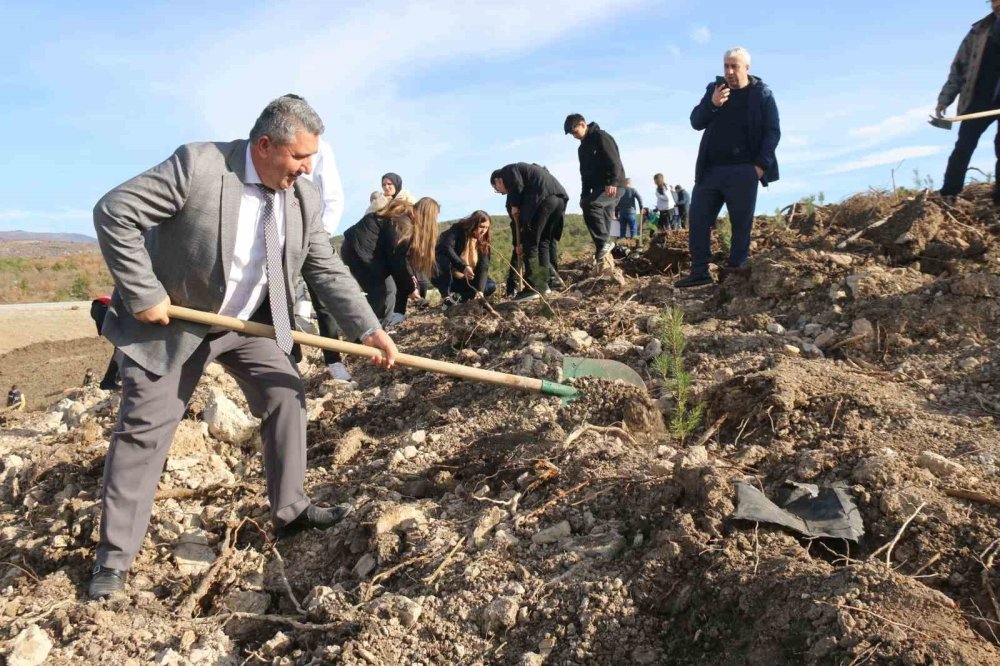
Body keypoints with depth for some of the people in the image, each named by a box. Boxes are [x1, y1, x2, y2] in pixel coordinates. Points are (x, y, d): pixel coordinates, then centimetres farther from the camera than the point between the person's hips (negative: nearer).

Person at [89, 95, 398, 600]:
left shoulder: (305, 200, -7)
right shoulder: (197, 165, -24)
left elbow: (328, 272, -6)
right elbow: (114, 212, -22)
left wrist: (369, 330, -17)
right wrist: (143, 294, -23)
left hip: (251, 322, 5)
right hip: (172, 321, -5)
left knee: (286, 398, 0)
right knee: (144, 428, 0)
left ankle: (290, 510, 17)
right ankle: (114, 556, 13)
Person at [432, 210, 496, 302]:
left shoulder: (484, 242, -6)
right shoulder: (458, 230, -18)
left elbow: (483, 267, -14)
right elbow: (446, 247, -36)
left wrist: (480, 290, -29)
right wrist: (464, 267, -46)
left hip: (465, 279, 5)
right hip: (445, 277, -5)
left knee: (491, 286, -10)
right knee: (444, 259, -36)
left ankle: (458, 296, -9)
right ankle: (446, 296, -22)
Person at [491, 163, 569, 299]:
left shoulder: (507, 171, 17)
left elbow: (517, 185, -9)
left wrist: (514, 206, 5)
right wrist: (522, 241, 31)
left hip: (543, 197, -9)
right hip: (560, 197, 9)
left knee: (530, 244, -3)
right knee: (544, 242, 16)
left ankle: (532, 287, -5)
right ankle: (543, 284, 14)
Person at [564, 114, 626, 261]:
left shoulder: (601, 137, -7)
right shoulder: (583, 148, 19)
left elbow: (615, 162, -18)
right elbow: (585, 173, 22)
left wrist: (612, 182, -29)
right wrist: (584, 194, 13)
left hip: (613, 187, -9)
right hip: (598, 187, 9)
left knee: (590, 204, -28)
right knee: (600, 217, 5)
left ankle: (604, 242, -23)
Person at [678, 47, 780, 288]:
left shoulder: (762, 94, 2)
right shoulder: (714, 89, 13)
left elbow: (773, 131, -1)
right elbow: (696, 122, 6)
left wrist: (762, 164, -12)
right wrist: (712, 104, -13)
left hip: (743, 171, -4)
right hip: (710, 169, 4)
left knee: (741, 224, -1)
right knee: (698, 220, -1)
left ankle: (736, 271, 7)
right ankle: (699, 272, 3)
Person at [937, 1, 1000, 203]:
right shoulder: (979, 31, 5)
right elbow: (959, 67, 7)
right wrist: (945, 98, 0)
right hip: (980, 99, 1)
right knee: (964, 147, 2)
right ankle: (948, 195, 6)